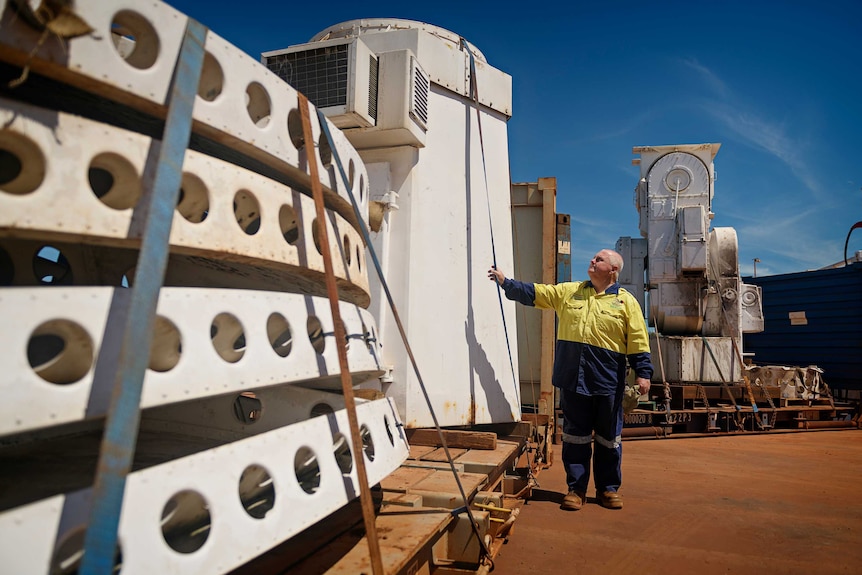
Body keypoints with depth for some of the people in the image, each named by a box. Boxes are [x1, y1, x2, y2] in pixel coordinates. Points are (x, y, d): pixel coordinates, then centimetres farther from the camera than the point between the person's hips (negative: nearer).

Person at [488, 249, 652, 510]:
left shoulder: (626, 302, 2)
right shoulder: (568, 291, 9)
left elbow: (638, 342, -1)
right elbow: (534, 293, 11)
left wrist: (643, 373, -8)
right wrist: (505, 282, 6)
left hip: (608, 381, -2)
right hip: (572, 378, 2)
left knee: (609, 438, 10)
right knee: (574, 435, 8)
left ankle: (608, 489, 27)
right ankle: (576, 489, 21)